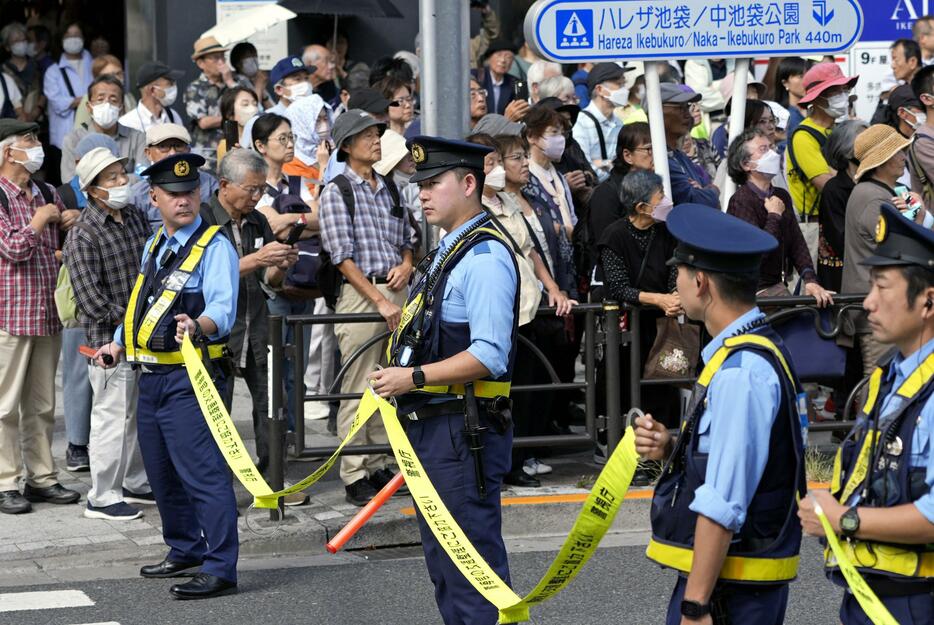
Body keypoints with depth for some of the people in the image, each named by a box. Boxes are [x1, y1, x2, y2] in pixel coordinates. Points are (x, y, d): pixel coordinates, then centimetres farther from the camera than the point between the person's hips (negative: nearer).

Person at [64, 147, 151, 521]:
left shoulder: (136, 217, 8)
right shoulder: (83, 235, -16)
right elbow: (90, 299, -20)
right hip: (109, 339, -8)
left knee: (139, 414, 17)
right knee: (113, 417, -3)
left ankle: (136, 483, 32)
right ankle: (102, 497, 8)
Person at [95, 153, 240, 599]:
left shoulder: (214, 247, -9)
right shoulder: (153, 247, 16)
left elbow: (222, 309, -22)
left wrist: (198, 325, -42)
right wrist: (119, 343, 19)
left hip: (189, 378, -9)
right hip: (150, 377, 9)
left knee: (203, 471, -12)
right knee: (162, 474, 17)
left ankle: (220, 570, -10)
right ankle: (185, 551, 33)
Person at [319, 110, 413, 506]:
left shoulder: (387, 189, 15)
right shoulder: (337, 192, -3)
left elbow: (406, 240, 23)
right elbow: (342, 257, -10)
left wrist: (406, 263, -1)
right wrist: (379, 301, -15)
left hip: (395, 291, 6)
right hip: (360, 294, -6)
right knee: (357, 390, -4)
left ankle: (380, 467, 17)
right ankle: (355, 477, 0)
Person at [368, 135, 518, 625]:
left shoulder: (485, 257, -17)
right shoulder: (448, 251, 15)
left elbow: (490, 357, -25)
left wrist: (414, 378, -23)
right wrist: (402, 375, 12)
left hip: (463, 432, -11)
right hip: (432, 427, 11)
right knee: (443, 560, 18)